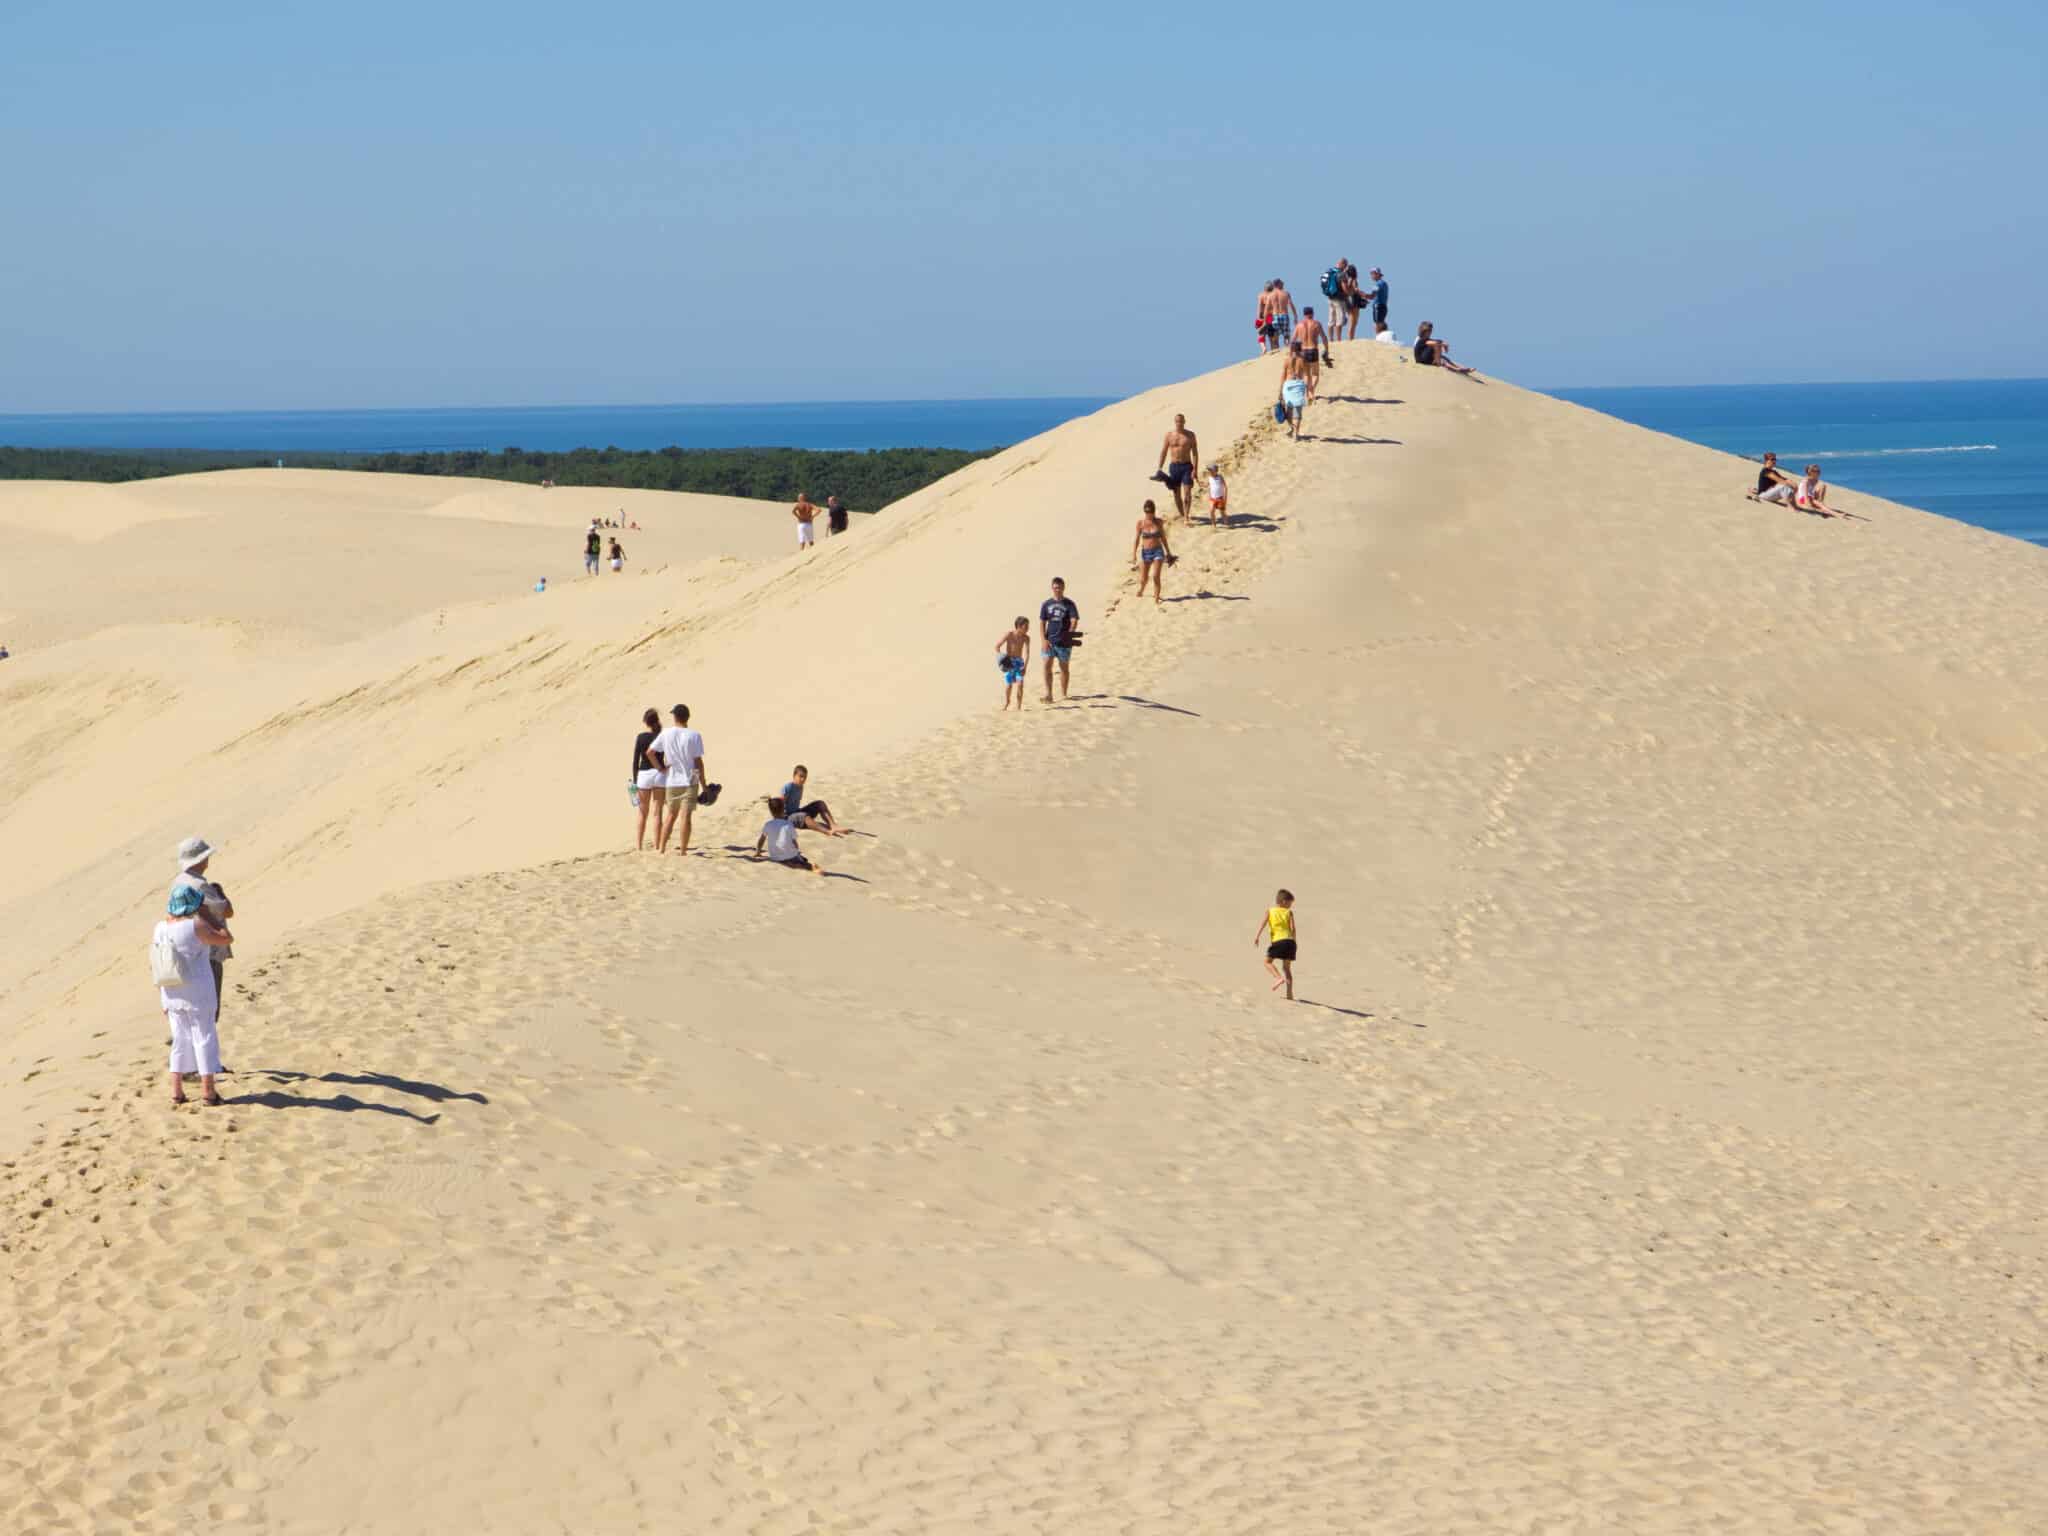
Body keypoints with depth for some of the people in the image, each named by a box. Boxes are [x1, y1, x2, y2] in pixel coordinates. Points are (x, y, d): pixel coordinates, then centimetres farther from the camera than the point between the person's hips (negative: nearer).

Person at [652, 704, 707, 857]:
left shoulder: (666, 734, -1)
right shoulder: (694, 736, -7)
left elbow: (649, 752, -3)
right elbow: (698, 762, -7)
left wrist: (661, 768, 8)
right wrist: (703, 785, -1)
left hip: (671, 782, 3)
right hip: (689, 781, -3)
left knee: (671, 815, 16)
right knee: (686, 816, -4)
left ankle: (661, 848, 15)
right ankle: (682, 850, -6)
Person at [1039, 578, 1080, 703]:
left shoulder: (1069, 605, 0)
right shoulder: (1046, 604, 7)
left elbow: (1074, 621, -9)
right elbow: (1042, 623, 7)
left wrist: (1070, 633, -26)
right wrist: (1043, 640, -4)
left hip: (1064, 641, -1)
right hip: (1050, 640, 1)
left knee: (1064, 667, 7)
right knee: (1047, 665, -12)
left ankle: (1063, 695, 17)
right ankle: (1048, 693, -11)